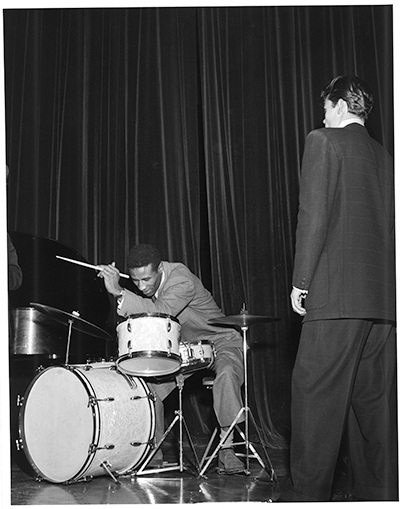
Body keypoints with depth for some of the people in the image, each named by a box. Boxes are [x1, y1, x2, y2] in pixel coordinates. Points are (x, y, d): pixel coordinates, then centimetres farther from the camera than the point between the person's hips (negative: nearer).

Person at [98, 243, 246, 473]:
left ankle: (226, 448, -28)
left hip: (219, 341, -7)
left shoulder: (181, 280, -31)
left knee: (226, 372, -37)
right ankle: (153, 452, 0)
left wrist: (119, 292, -53)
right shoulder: (147, 285, -7)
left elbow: (161, 312, -47)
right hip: (184, 346, 7)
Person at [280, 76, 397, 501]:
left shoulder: (323, 141, 0)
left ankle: (306, 494, -5)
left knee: (316, 398, -5)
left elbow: (313, 216, -9)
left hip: (335, 295, -7)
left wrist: (300, 281, -6)